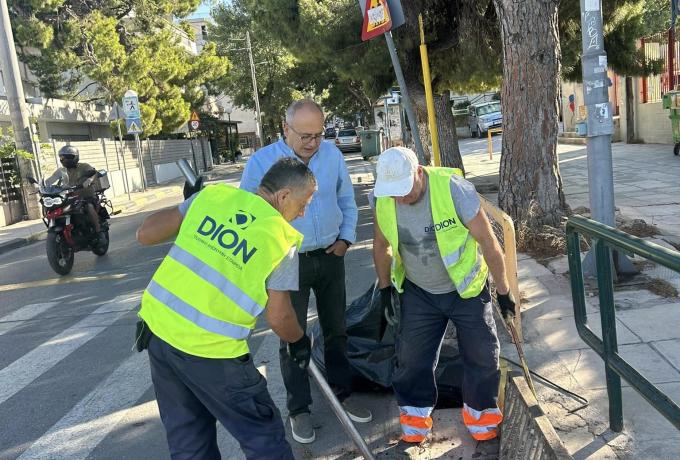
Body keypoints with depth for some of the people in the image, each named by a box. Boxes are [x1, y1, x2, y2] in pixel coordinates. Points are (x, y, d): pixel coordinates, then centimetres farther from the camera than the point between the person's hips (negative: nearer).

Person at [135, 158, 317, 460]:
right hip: (210, 351, -5)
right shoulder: (282, 240, -7)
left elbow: (145, 235, 5)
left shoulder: (213, 194, 2)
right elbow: (278, 318, -4)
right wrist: (299, 341, 16)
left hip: (157, 327, 6)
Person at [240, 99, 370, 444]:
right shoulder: (261, 162, -14)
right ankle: (298, 409, 20)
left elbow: (347, 199, 10)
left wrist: (346, 237, 3)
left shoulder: (332, 154, -3)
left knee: (336, 329, 16)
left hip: (330, 257, 4)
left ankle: (342, 394, 33)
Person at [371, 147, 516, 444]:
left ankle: (479, 413, 31)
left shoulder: (454, 188, -28)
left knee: (481, 354, 6)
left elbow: (489, 242, -18)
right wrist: (385, 288, 8)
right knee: (412, 357, 7)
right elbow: (382, 245, 3)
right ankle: (415, 415, 30)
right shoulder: (381, 199, -16)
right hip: (417, 292, 3)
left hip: (466, 289, -2)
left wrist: (503, 291, -11)